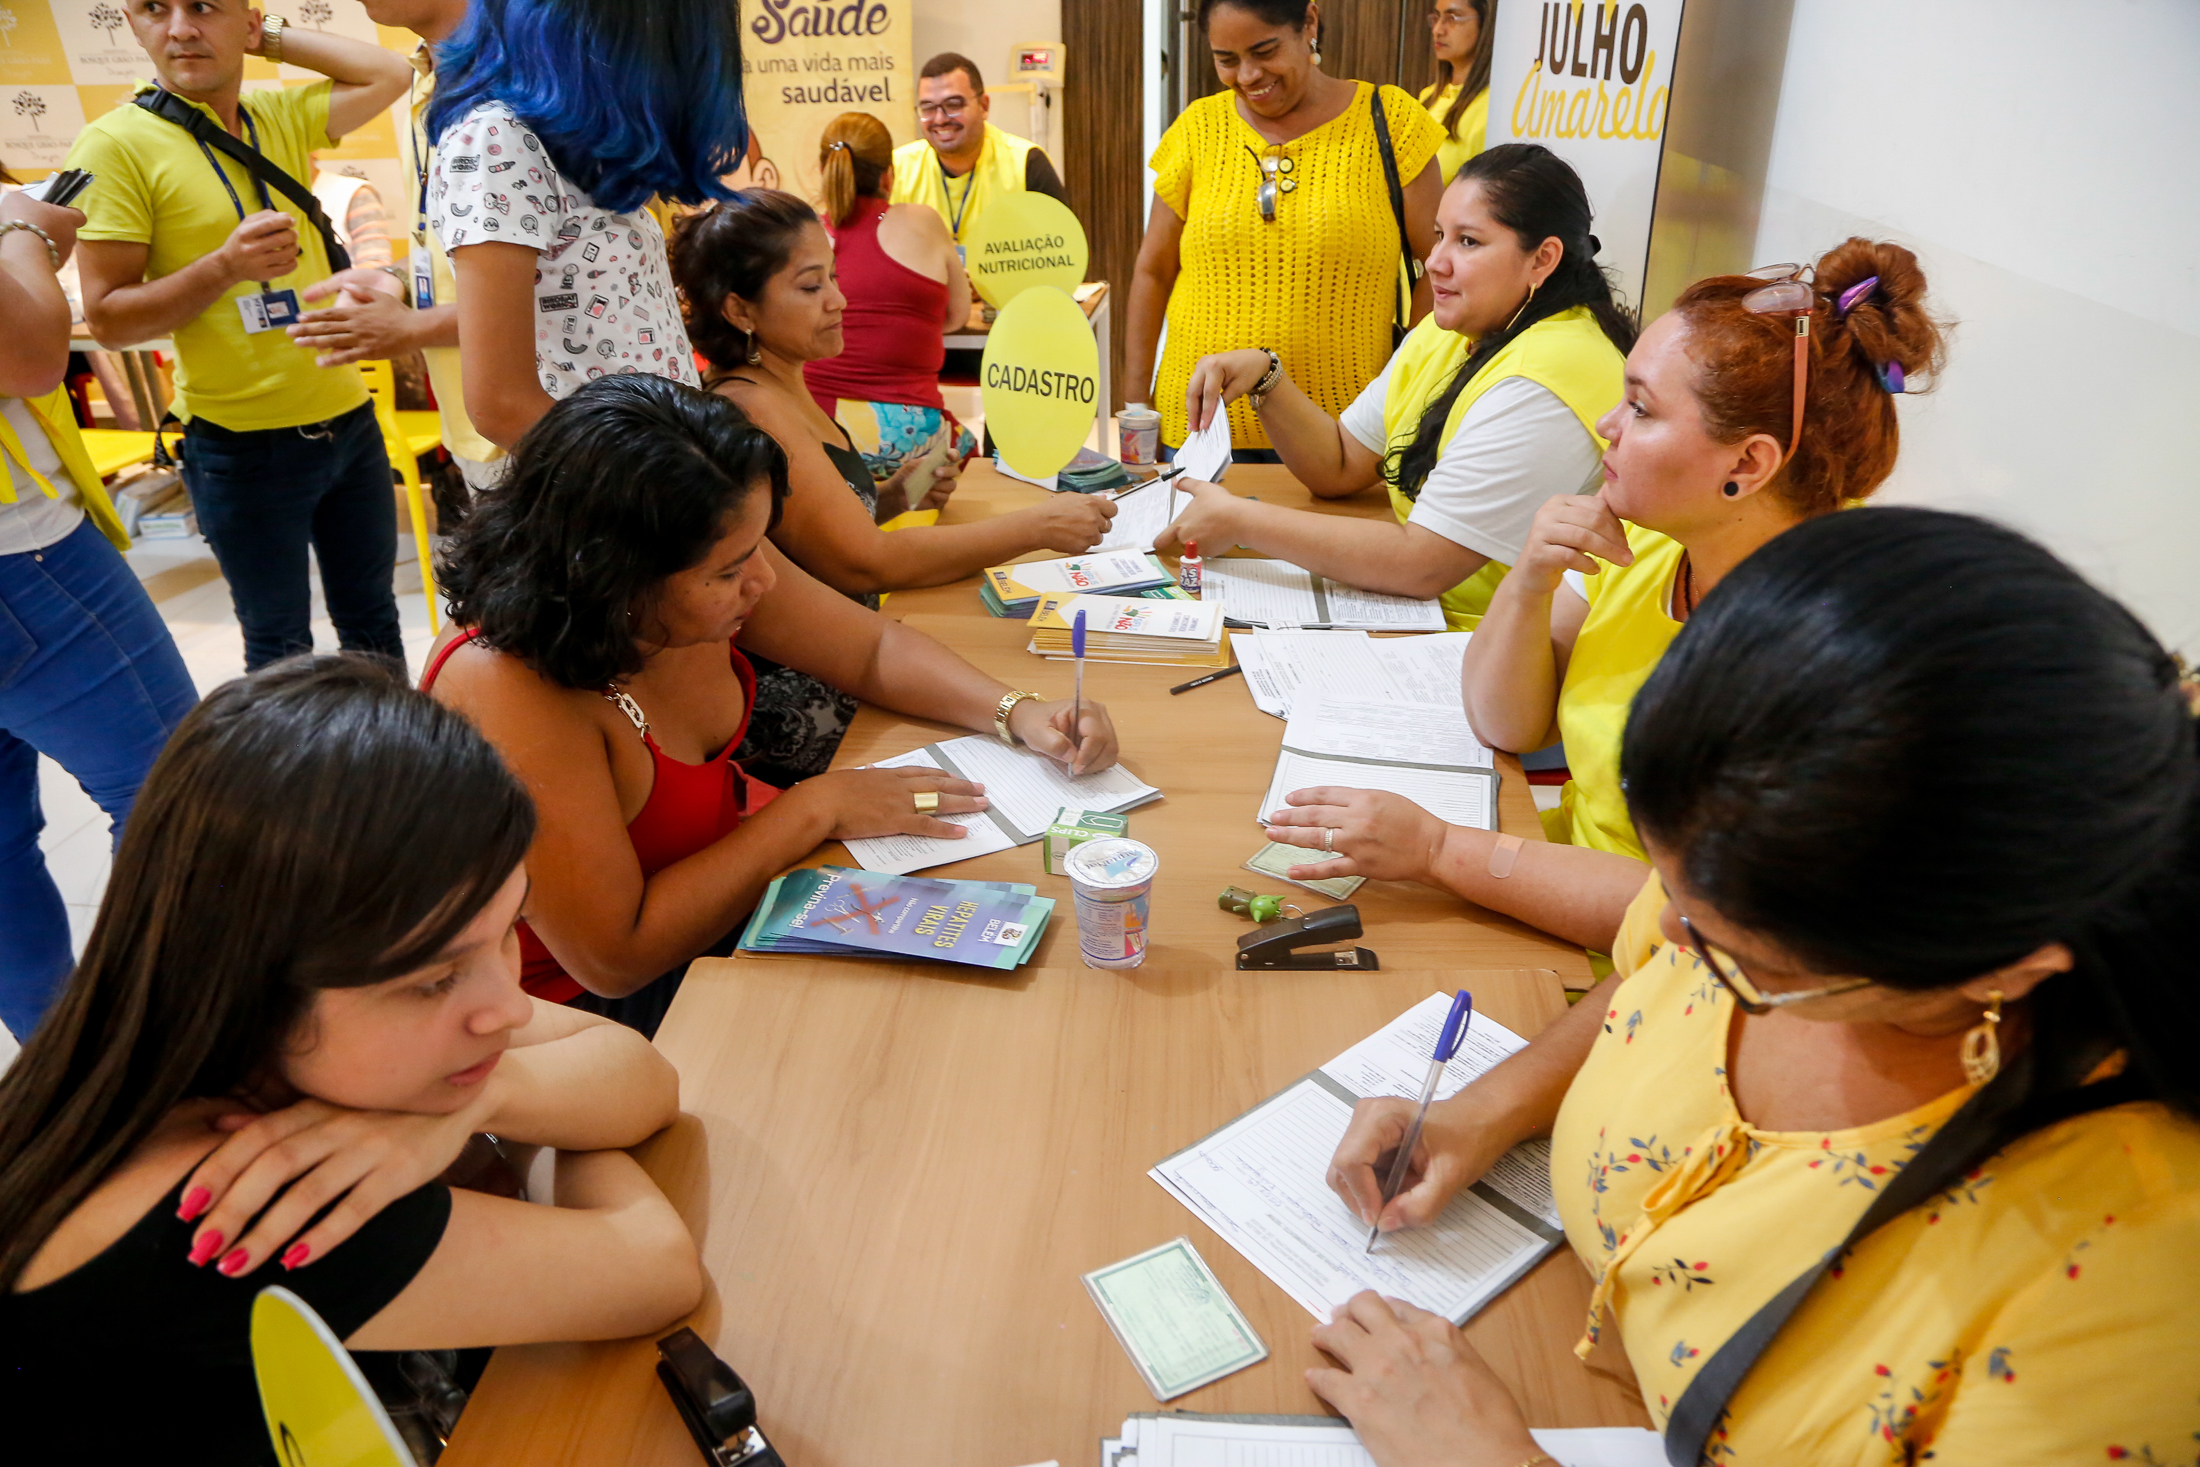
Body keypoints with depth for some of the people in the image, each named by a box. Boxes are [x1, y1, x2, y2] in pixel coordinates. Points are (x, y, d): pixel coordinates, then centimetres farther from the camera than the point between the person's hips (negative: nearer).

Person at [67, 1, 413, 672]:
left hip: (347, 417, 5)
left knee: (372, 621, 17)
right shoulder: (118, 143, -10)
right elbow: (107, 319, -11)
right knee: (280, 643, 8)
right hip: (243, 446, -5)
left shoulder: (281, 116, 6)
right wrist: (225, 265, -25)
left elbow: (388, 74, 3)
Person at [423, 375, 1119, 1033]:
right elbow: (616, 957, -31)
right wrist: (813, 808, -27)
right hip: (609, 998, -7)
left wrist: (1017, 711, -15)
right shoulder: (507, 690, -35)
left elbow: (875, 648, 1)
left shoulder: (712, 562, -14)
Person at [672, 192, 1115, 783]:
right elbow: (865, 561, -24)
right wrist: (1035, 528, -20)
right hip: (789, 706, -9)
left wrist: (891, 495, 1)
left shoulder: (782, 385, 10)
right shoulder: (748, 409, -21)